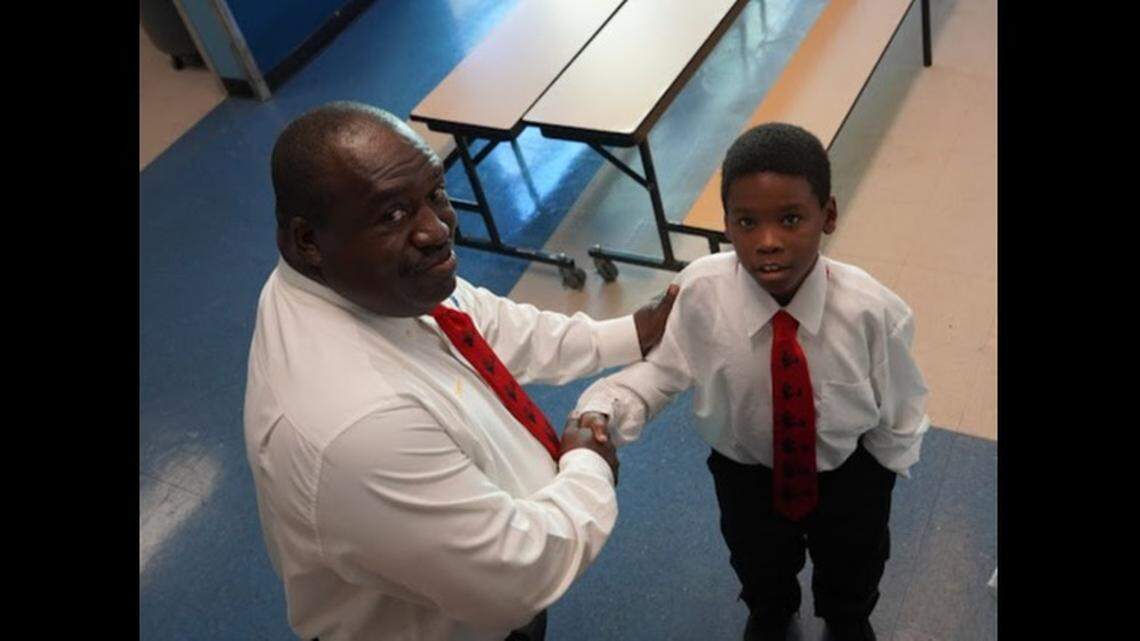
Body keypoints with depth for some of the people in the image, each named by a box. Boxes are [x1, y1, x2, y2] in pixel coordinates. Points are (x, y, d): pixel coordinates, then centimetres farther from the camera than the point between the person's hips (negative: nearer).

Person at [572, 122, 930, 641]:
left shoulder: (871, 310, -34)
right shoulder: (699, 290, -33)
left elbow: (899, 407, -17)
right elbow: (662, 365, -18)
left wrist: (882, 475, -3)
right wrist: (603, 410, -35)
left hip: (849, 473, 0)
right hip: (745, 472, 1)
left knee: (852, 568, 33)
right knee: (759, 567, 33)